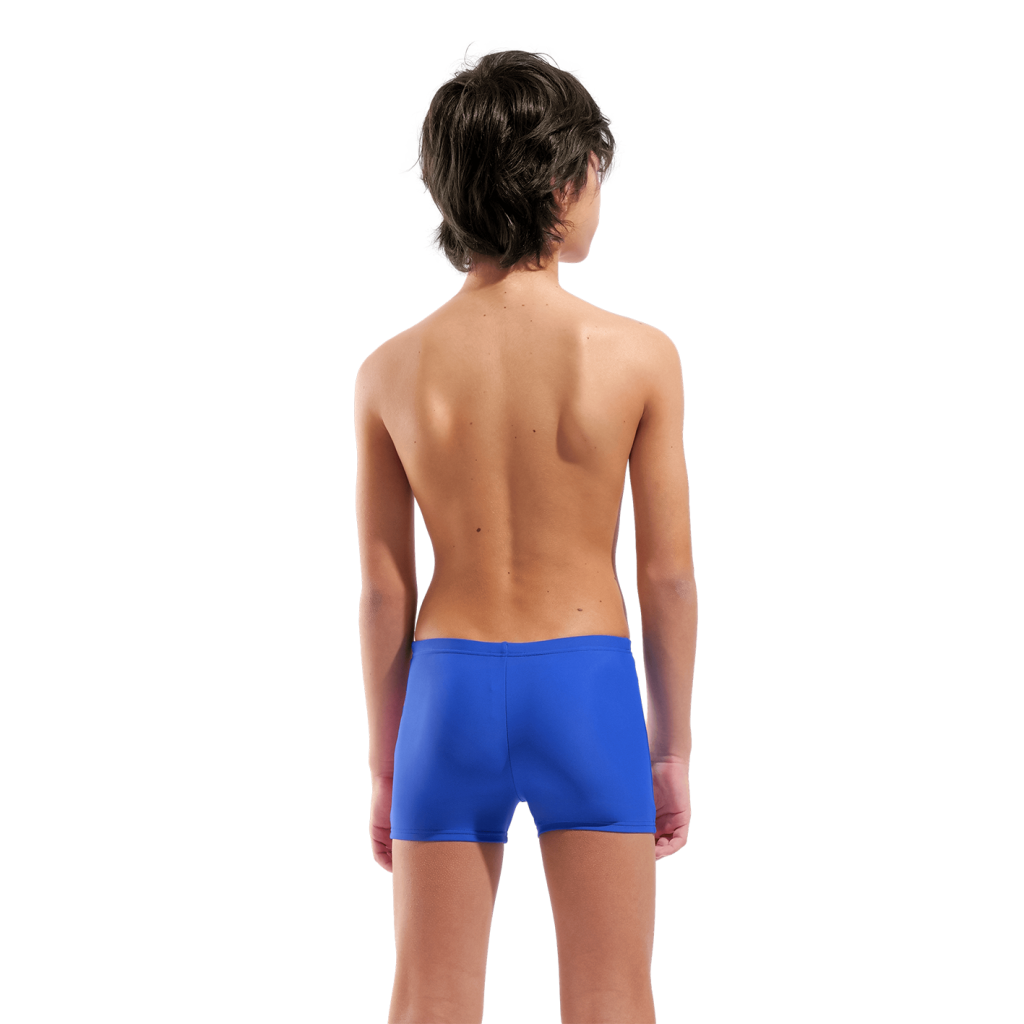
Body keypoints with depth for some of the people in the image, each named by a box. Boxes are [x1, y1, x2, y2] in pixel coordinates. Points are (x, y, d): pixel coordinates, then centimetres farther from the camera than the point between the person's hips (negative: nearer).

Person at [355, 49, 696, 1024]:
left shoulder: (391, 372, -4)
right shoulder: (637, 357, -9)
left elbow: (384, 593, 0)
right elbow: (667, 578, -4)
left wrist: (384, 767, 11)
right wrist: (672, 747, 8)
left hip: (449, 687, 2)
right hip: (588, 686, -1)